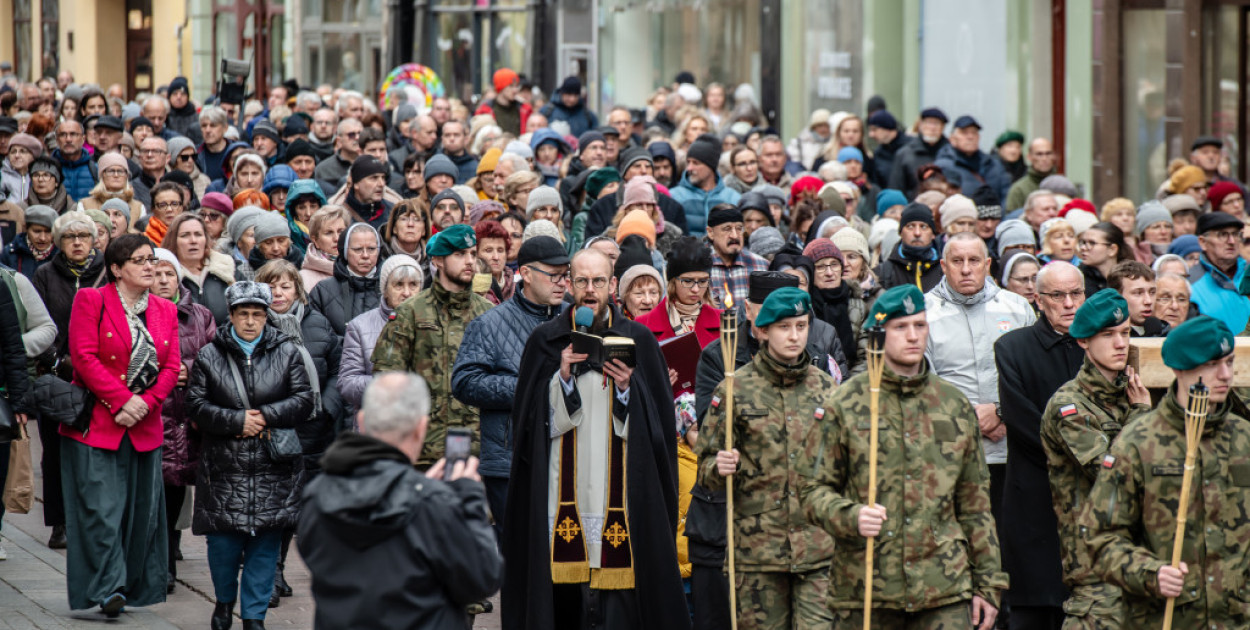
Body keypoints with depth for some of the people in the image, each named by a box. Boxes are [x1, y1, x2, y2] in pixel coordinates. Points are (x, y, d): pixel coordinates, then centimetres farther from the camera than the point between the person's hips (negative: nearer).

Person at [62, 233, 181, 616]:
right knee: (101, 506, -10)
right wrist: (121, 400, -17)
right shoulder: (91, 301, -2)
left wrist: (145, 403, -9)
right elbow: (83, 357, -11)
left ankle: (134, 585, 15)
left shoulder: (165, 311, 13)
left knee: (142, 509, 6)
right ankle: (108, 589, -11)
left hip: (144, 427, 5)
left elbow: (171, 367, 8)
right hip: (95, 423, -5)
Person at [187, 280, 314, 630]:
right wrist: (238, 421, -12)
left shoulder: (287, 352, 7)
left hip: (274, 468, 1)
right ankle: (224, 600, 26)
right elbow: (197, 405, -1)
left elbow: (304, 400, 1)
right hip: (225, 466, 0)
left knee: (266, 542, 1)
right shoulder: (210, 356, 5)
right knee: (223, 539, 0)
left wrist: (265, 416, -11)